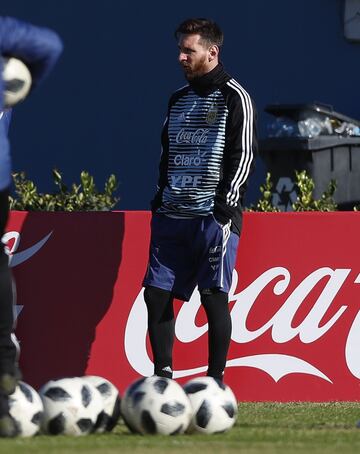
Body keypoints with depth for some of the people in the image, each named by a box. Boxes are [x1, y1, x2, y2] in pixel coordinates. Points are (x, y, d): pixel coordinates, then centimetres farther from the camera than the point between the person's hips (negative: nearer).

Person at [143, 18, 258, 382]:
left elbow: (243, 156, -9)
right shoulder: (178, 99, 18)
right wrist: (160, 199, 15)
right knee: (156, 293, 1)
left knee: (214, 297, -7)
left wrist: (223, 207, -15)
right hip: (172, 216, 7)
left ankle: (216, 380, -2)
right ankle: (163, 375, 8)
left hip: (214, 217, -7)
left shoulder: (234, 98, -4)